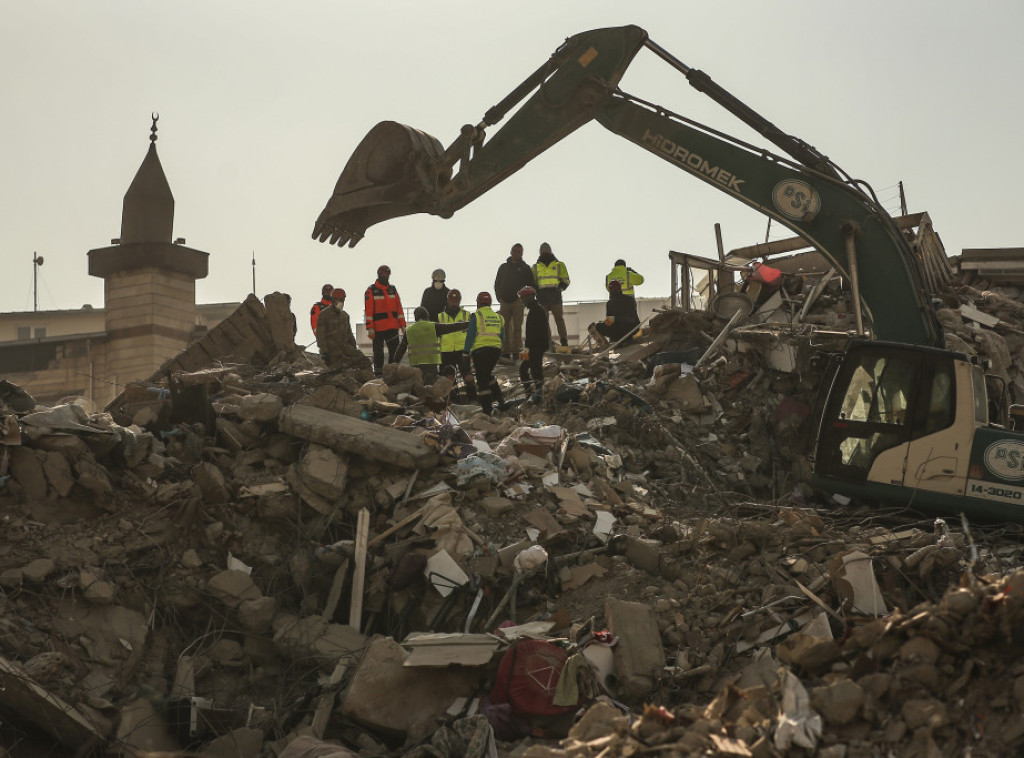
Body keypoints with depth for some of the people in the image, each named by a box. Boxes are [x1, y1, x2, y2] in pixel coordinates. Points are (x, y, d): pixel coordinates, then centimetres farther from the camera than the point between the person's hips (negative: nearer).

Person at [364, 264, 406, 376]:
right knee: (378, 352, 2)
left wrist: (402, 325, 7)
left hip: (393, 327, 4)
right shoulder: (371, 290, -1)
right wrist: (370, 328, -14)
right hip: (378, 328, -4)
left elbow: (399, 308, 14)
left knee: (395, 351, 4)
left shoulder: (393, 289, 14)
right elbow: (368, 311, -7)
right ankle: (378, 375, 8)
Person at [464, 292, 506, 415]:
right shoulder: (498, 317, 13)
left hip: (480, 350, -6)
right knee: (488, 374, 24)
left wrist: (466, 351, -4)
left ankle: (487, 408, -4)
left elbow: (470, 335, -7)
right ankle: (500, 401, 15)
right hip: (496, 349, 6)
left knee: (482, 379, -1)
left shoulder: (476, 316, -4)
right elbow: (502, 337, 17)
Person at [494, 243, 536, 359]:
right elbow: (497, 284, 19)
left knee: (517, 327, -5)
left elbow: (531, 285, 7)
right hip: (504, 301, 2)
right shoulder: (503, 267, 16)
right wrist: (499, 297, 4)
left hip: (518, 302, -2)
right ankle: (505, 351, 2)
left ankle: (516, 351, -5)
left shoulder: (525, 268, 9)